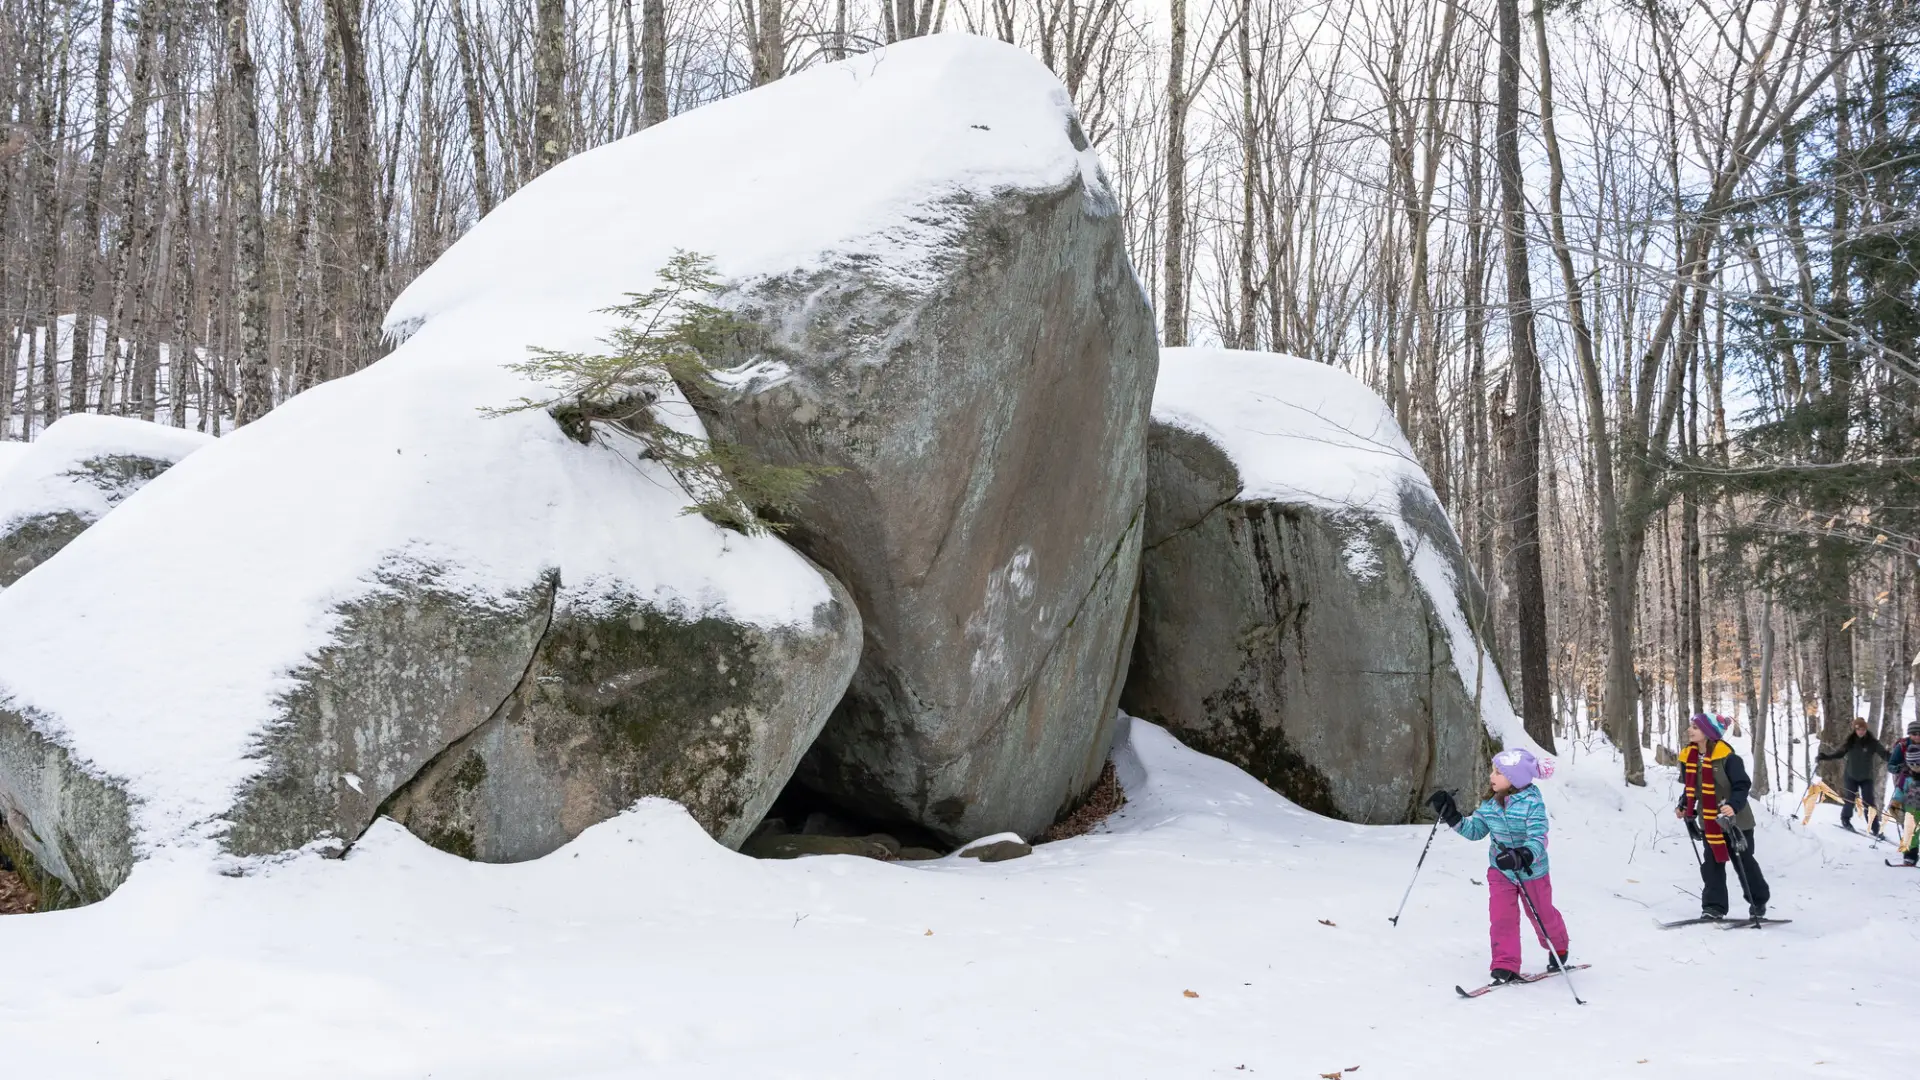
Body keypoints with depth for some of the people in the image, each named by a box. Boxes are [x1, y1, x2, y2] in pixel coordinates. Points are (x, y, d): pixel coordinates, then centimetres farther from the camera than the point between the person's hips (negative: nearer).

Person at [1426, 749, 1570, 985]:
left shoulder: (1532, 804, -24)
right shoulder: (1489, 803, -7)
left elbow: (1539, 839, -32)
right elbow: (1475, 830, 3)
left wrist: (1522, 857, -50)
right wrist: (1451, 817, -9)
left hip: (1531, 870, -4)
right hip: (1499, 870, 4)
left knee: (1541, 915, 16)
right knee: (1501, 917, -8)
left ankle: (1558, 949, 45)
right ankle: (1505, 966, 0)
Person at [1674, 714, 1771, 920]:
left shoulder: (1726, 757, -20)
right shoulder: (1688, 756, 0)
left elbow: (1742, 785, -21)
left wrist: (1734, 805, -36)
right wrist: (1683, 806, 1)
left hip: (1735, 819, -5)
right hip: (1709, 820, 5)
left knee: (1743, 862, 8)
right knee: (1712, 863, 2)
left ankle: (1758, 902, 27)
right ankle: (1714, 907, 5)